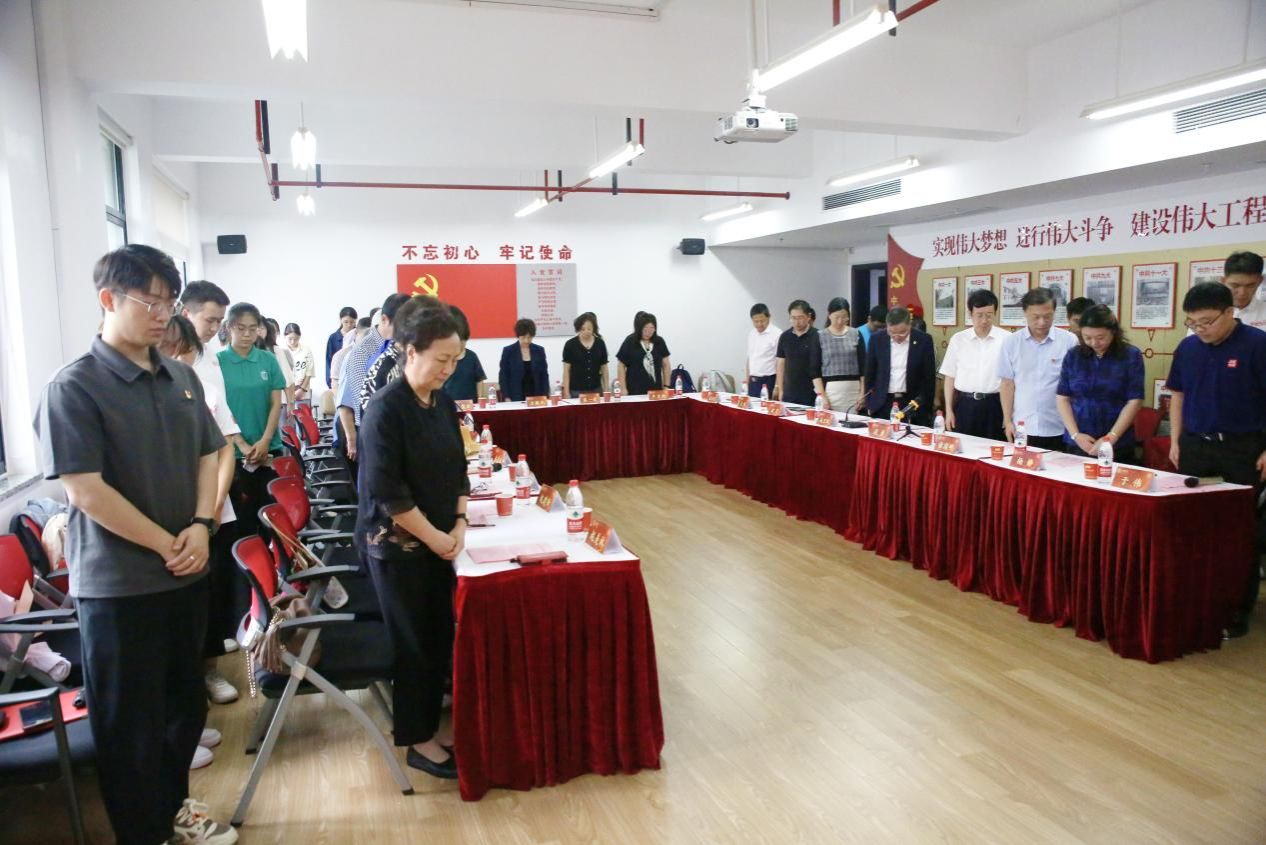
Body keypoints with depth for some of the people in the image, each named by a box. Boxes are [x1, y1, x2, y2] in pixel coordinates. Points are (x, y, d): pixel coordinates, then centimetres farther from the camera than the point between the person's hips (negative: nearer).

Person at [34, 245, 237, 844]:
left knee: (185, 701, 20)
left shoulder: (181, 377, 6)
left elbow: (208, 454, 9)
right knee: (131, 722, 9)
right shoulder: (74, 387, -13)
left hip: (186, 574, 6)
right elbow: (84, 488, -18)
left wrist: (201, 526, -7)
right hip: (117, 584, -6)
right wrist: (167, 545, -15)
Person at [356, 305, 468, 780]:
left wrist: (459, 524, -1)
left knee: (440, 635, 13)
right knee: (412, 640, 4)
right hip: (396, 543, -7)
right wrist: (434, 536, -15)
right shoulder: (386, 408, -17)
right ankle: (416, 741, 20)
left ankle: (431, 724, 29)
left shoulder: (443, 403, 5)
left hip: (439, 538, 7)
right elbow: (387, 491, -20)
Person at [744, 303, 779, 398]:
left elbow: (780, 362, -13)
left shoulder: (777, 334, -11)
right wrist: (746, 380, 13)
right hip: (753, 381, 6)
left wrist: (777, 386, -15)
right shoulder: (751, 334, 10)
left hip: (769, 381, -6)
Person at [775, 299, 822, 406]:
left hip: (810, 396, -4)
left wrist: (820, 393, -18)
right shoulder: (785, 337, 7)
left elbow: (817, 368, -9)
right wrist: (780, 390, 8)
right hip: (789, 395, 4)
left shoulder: (816, 337, -6)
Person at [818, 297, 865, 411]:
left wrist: (863, 392, 2)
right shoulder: (820, 336, 2)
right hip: (829, 388, -1)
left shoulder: (856, 334, 7)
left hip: (853, 389, 1)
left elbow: (863, 365, 9)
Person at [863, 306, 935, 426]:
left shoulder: (923, 340, -4)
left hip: (913, 403, -1)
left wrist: (925, 406, -4)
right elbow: (870, 373, 6)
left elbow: (929, 377, 0)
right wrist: (869, 404, 5)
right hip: (882, 404, 1)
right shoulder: (877, 339, -1)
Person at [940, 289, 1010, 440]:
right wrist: (949, 410, 5)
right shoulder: (958, 339, 4)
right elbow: (950, 377, 9)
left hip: (994, 405, -2)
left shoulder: (1007, 339, -4)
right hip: (965, 404, 2)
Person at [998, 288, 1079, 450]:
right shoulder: (1011, 342, 2)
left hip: (1058, 430, -1)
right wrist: (1008, 421, 3)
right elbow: (1007, 384, 6)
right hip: (1021, 428, 1)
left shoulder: (1069, 341, -4)